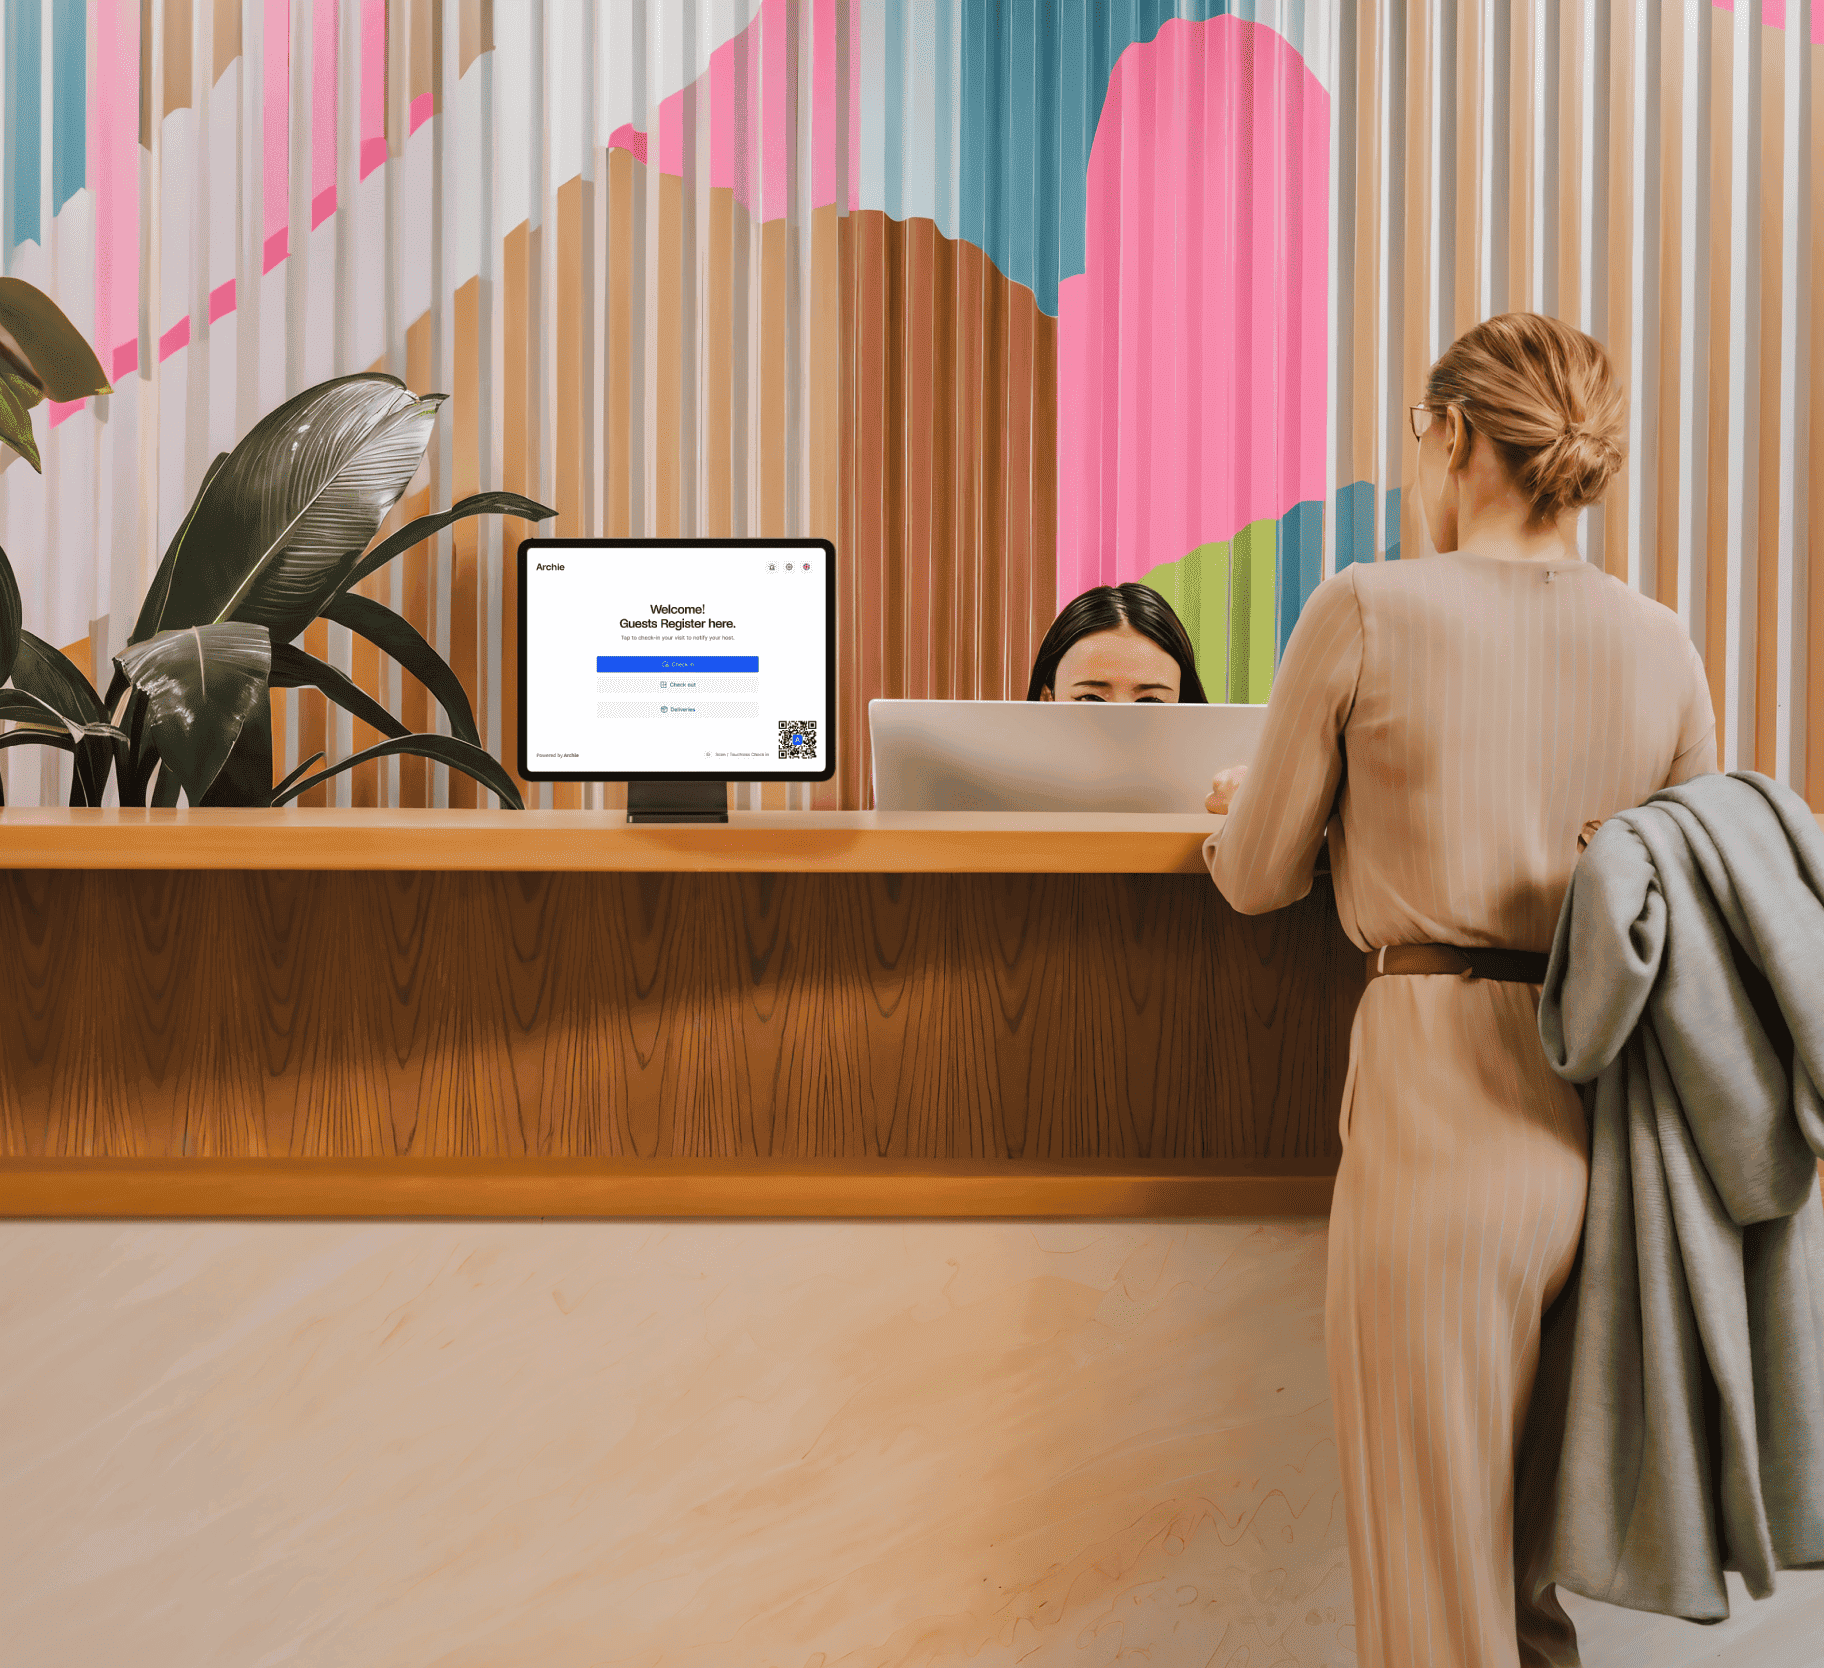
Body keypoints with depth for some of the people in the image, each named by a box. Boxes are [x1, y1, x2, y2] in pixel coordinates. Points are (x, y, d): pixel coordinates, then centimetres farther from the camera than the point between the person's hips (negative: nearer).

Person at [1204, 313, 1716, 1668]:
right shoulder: (1662, 645, 5)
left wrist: (1241, 805, 23)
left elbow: (1257, 880, 1)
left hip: (1442, 1097, -5)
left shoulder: (1367, 614, -7)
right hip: (1617, 1108, 5)